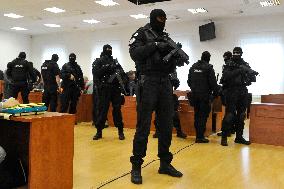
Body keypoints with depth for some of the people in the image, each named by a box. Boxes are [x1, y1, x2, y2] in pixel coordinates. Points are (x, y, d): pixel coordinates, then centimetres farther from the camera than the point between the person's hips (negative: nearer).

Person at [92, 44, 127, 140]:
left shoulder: (115, 61, 18)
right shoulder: (98, 62, 7)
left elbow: (122, 73, 16)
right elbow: (96, 73, -5)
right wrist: (106, 68, -16)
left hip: (115, 89, 3)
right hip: (104, 89, -2)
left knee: (117, 109, 2)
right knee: (102, 109, -2)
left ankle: (120, 131, 7)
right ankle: (99, 131, 7)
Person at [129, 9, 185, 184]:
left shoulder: (166, 37, 20)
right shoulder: (142, 33, 5)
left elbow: (172, 63, 16)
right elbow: (135, 53, -12)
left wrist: (179, 58, -5)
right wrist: (155, 46, -17)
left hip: (166, 83, 6)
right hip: (148, 82, -6)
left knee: (167, 125, 7)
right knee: (144, 125, -6)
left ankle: (165, 163, 18)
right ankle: (136, 166, 3)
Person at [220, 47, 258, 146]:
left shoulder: (245, 65, 11)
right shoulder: (228, 65, 0)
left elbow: (252, 79, 7)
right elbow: (226, 76, -16)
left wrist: (253, 74, -15)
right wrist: (238, 71, -24)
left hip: (243, 94, 5)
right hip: (231, 93, -5)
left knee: (241, 116, 9)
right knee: (229, 115, -7)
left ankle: (239, 137, 19)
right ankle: (224, 137, 0)